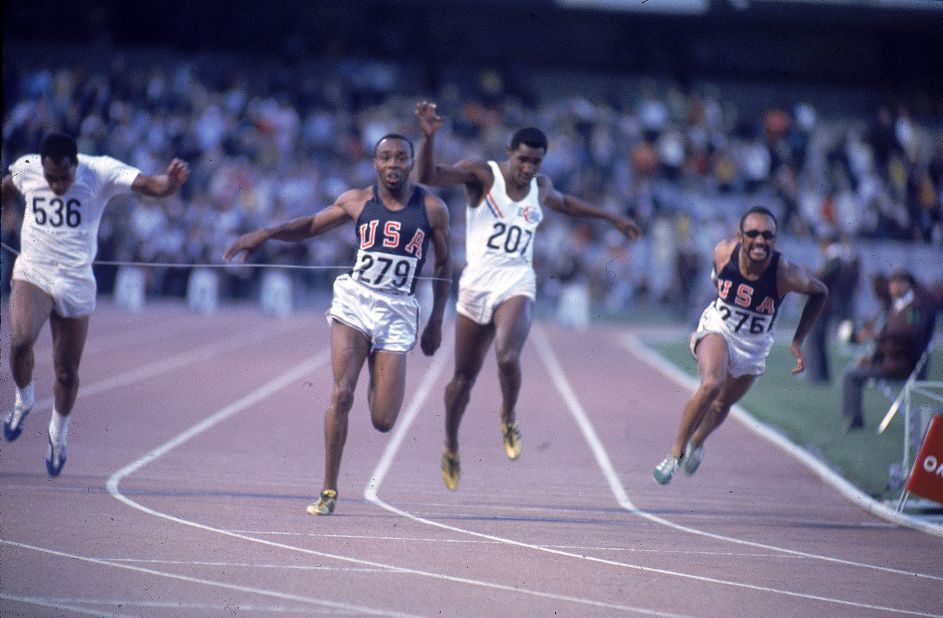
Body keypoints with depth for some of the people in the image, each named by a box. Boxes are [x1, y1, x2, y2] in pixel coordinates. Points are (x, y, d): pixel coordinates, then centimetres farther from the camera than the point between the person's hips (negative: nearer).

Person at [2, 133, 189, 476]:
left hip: (76, 285, 0)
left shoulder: (101, 172, -15)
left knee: (67, 373, 8)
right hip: (32, 275, 0)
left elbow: (151, 185, -28)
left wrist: (171, 181, -49)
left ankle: (58, 433, 36)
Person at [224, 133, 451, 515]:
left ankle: (379, 380, 34)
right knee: (341, 394, -17)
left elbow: (444, 264, 11)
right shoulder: (358, 201, 6)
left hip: (398, 312, 0)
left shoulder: (432, 208, 2)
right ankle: (328, 491, -7)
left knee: (383, 422, -5)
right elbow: (311, 226, 16)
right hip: (354, 301, 0)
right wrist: (266, 233, 1)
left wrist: (436, 321, 9)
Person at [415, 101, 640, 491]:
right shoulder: (481, 174, -5)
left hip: (516, 284, 2)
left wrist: (611, 217, 39)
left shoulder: (540, 187, 10)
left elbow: (564, 203, 33)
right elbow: (429, 176, -18)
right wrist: (428, 137, -35)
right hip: (477, 283, -1)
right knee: (463, 377, 9)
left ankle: (509, 417, 3)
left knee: (508, 358, -27)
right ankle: (451, 449, 32)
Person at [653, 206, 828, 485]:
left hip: (754, 345, 1)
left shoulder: (786, 274, -29)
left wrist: (798, 342, -8)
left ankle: (697, 441, 53)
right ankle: (676, 452, -13)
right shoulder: (723, 252, -24)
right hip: (717, 328, -1)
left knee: (723, 403, 20)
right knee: (711, 385, -29)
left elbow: (820, 293, -9)